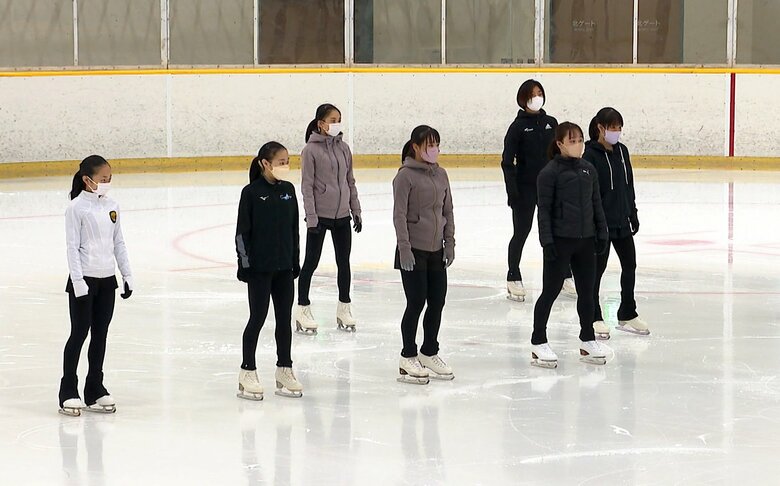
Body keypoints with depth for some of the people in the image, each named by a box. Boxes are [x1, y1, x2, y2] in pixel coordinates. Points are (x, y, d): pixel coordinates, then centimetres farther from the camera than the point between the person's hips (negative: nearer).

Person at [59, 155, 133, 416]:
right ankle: (68, 392, 5)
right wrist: (77, 280, -17)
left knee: (100, 335, 10)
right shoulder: (77, 207, -10)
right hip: (84, 280, -6)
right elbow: (72, 246, -12)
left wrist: (127, 275, 10)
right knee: (79, 334, -2)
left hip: (107, 279, 6)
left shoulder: (112, 207, 7)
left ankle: (95, 389, 18)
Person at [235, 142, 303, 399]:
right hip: (259, 267, -5)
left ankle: (284, 371, 19)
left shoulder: (288, 190, 6)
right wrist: (244, 264, -11)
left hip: (284, 266, 5)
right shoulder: (252, 193, -10)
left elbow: (294, 228, 12)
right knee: (258, 318, 0)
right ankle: (247, 373, 9)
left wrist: (296, 261, 11)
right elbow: (242, 231, -9)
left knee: (284, 318, 10)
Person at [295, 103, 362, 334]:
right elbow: (307, 185, -11)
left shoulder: (343, 148, 6)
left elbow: (350, 182, 12)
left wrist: (356, 211, 10)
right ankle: (303, 311, 10)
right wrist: (311, 217, -15)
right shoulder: (311, 150, -10)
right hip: (320, 215, -5)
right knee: (311, 262, 2)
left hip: (342, 215, 5)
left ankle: (344, 309, 21)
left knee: (344, 262, 10)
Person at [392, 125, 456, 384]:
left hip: (436, 250, 6)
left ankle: (429, 353, 24)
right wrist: (405, 248, -17)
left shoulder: (440, 174, 9)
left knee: (437, 302, 9)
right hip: (414, 251, -6)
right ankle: (408, 358, 9)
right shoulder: (406, 175, -11)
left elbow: (447, 210, 14)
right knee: (416, 303, -3)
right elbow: (399, 214, -13)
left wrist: (449, 242, 8)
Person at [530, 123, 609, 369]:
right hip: (560, 240, -6)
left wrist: (601, 233, 9)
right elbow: (544, 209, -11)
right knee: (550, 291, 1)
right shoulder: (550, 172, -10)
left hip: (586, 239, 6)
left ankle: (588, 340, 25)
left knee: (587, 291, 12)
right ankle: (538, 344, 9)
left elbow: (596, 204, 13)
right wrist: (547, 240, -15)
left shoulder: (588, 170, 7)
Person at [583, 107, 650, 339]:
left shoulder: (622, 151, 7)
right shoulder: (591, 154, -14)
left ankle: (628, 314, 26)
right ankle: (594, 318, 14)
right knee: (597, 269, 3)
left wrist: (633, 213, 13)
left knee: (630, 265, 13)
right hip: (601, 222, -7)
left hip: (622, 221, 7)